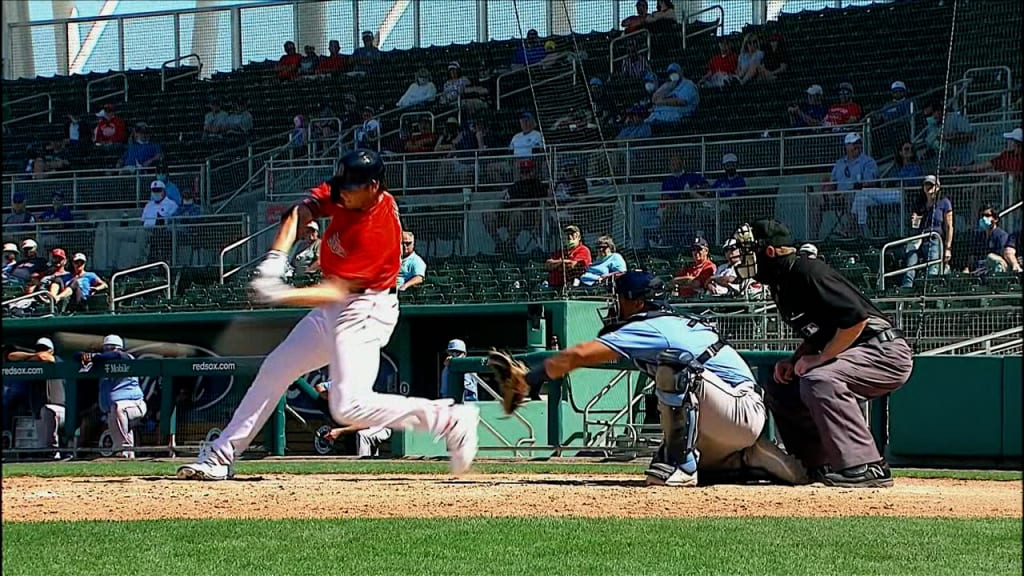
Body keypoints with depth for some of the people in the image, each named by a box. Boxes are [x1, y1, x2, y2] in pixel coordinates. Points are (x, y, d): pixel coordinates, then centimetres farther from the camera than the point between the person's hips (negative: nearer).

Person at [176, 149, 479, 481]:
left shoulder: (377, 230, -28)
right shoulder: (344, 196, -5)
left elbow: (335, 291, -27)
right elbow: (300, 213, -5)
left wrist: (279, 296, -33)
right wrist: (276, 258, -21)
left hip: (364, 312, -9)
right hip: (334, 308, 9)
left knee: (349, 408, -21)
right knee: (274, 371, 13)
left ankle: (450, 420, -17)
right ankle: (220, 457, 22)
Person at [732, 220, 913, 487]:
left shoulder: (807, 272, -19)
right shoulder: (782, 284, 11)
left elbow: (856, 319, -26)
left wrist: (818, 359, -19)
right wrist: (795, 360, 4)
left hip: (887, 353, -11)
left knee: (819, 381, -33)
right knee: (779, 389, 11)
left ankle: (866, 468, -31)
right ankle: (819, 465, 15)